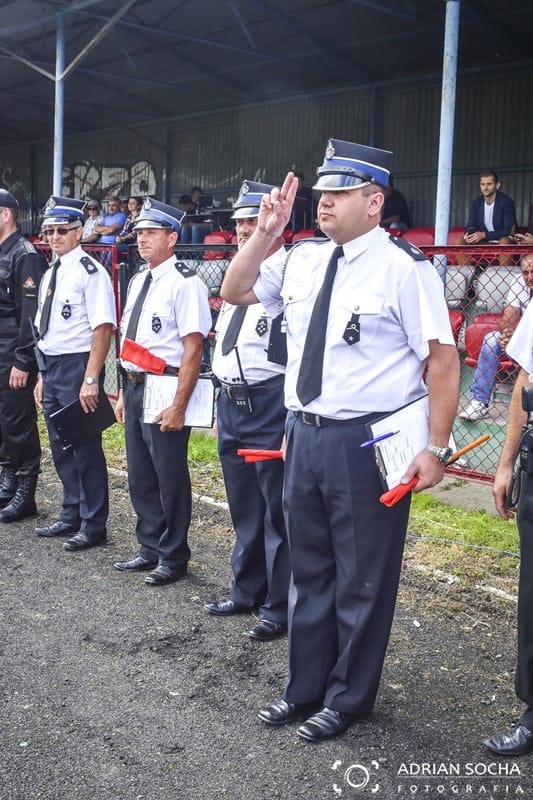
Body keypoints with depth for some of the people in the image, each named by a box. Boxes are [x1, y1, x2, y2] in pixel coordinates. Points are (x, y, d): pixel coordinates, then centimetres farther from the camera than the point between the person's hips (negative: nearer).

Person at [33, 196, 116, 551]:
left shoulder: (90, 272, -12)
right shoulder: (50, 274, 14)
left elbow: (103, 328, -19)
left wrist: (91, 380, -23)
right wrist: (42, 375, 17)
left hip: (78, 366, -9)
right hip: (52, 368, 9)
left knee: (85, 448, -1)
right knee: (61, 448, 16)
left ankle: (93, 526, 11)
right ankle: (71, 517, 29)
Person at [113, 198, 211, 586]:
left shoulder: (184, 283, -14)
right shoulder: (138, 281, 13)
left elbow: (193, 348, -19)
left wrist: (178, 406, -22)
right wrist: (124, 392, 18)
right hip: (135, 387, 9)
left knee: (170, 478, 3)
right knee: (140, 477, 17)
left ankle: (174, 558, 19)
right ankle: (151, 550, 32)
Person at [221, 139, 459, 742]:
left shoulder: (404, 268, -12)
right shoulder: (303, 258, 7)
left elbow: (442, 358, -13)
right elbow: (235, 291, 16)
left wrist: (435, 447, -16)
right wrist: (265, 233, 1)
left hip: (366, 443, -6)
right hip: (303, 435, 7)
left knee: (362, 580, 9)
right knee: (309, 571, 19)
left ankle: (348, 698, 30)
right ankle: (304, 688, 37)